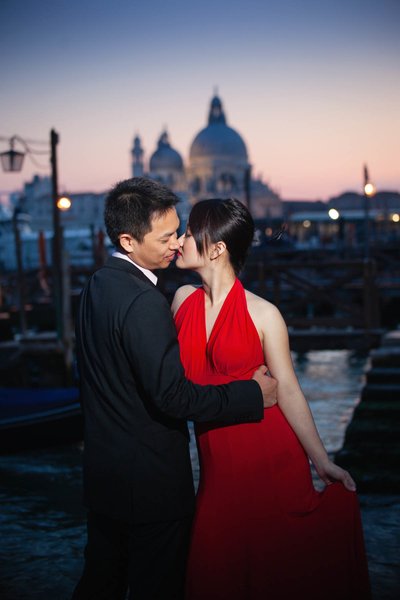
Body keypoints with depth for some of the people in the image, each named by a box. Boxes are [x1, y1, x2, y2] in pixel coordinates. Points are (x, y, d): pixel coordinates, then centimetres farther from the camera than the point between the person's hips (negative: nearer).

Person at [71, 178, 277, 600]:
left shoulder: (96, 285, 4)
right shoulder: (143, 302, -25)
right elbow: (173, 397, -27)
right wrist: (253, 394, -18)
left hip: (101, 472, 9)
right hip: (150, 482, -9)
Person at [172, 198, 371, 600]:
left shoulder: (263, 314, -10)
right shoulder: (183, 299, 3)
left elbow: (287, 389, -6)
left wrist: (320, 460, -7)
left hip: (270, 460, -4)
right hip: (217, 463, 4)